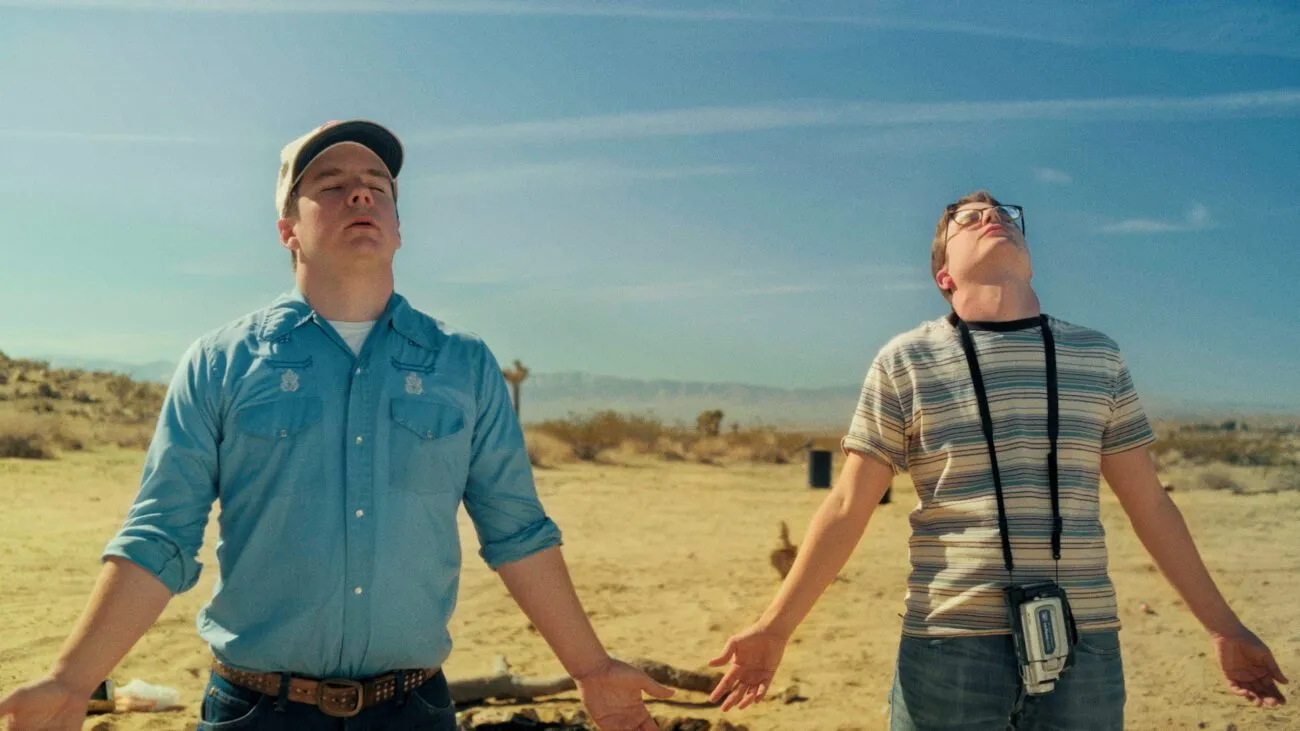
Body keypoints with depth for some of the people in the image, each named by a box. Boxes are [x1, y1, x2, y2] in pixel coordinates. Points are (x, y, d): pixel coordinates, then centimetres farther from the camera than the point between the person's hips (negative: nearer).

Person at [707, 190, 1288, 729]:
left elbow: (1149, 505, 14)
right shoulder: (906, 362, 1)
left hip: (1084, 647, 3)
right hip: (948, 650, -2)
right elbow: (847, 509, 0)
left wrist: (1222, 627, 14)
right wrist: (775, 628, -3)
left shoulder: (1098, 358, 9)